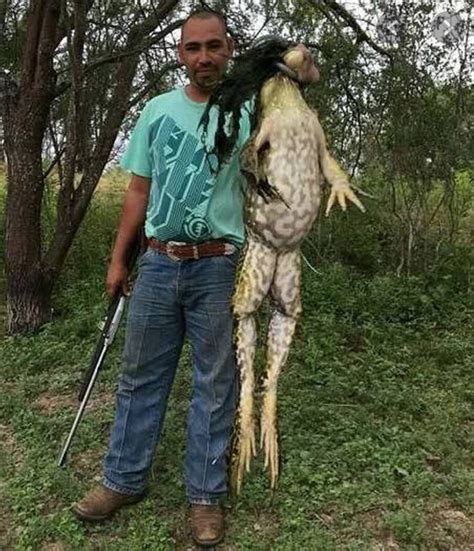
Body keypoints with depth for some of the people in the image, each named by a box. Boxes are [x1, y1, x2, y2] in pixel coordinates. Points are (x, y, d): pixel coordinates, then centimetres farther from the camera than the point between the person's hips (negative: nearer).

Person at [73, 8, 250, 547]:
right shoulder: (157, 110, 8)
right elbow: (138, 191, 10)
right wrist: (118, 260, 9)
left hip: (218, 267, -2)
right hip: (158, 263, 3)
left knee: (214, 384, 6)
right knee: (140, 376, 11)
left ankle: (206, 495, 20)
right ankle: (123, 481, 28)